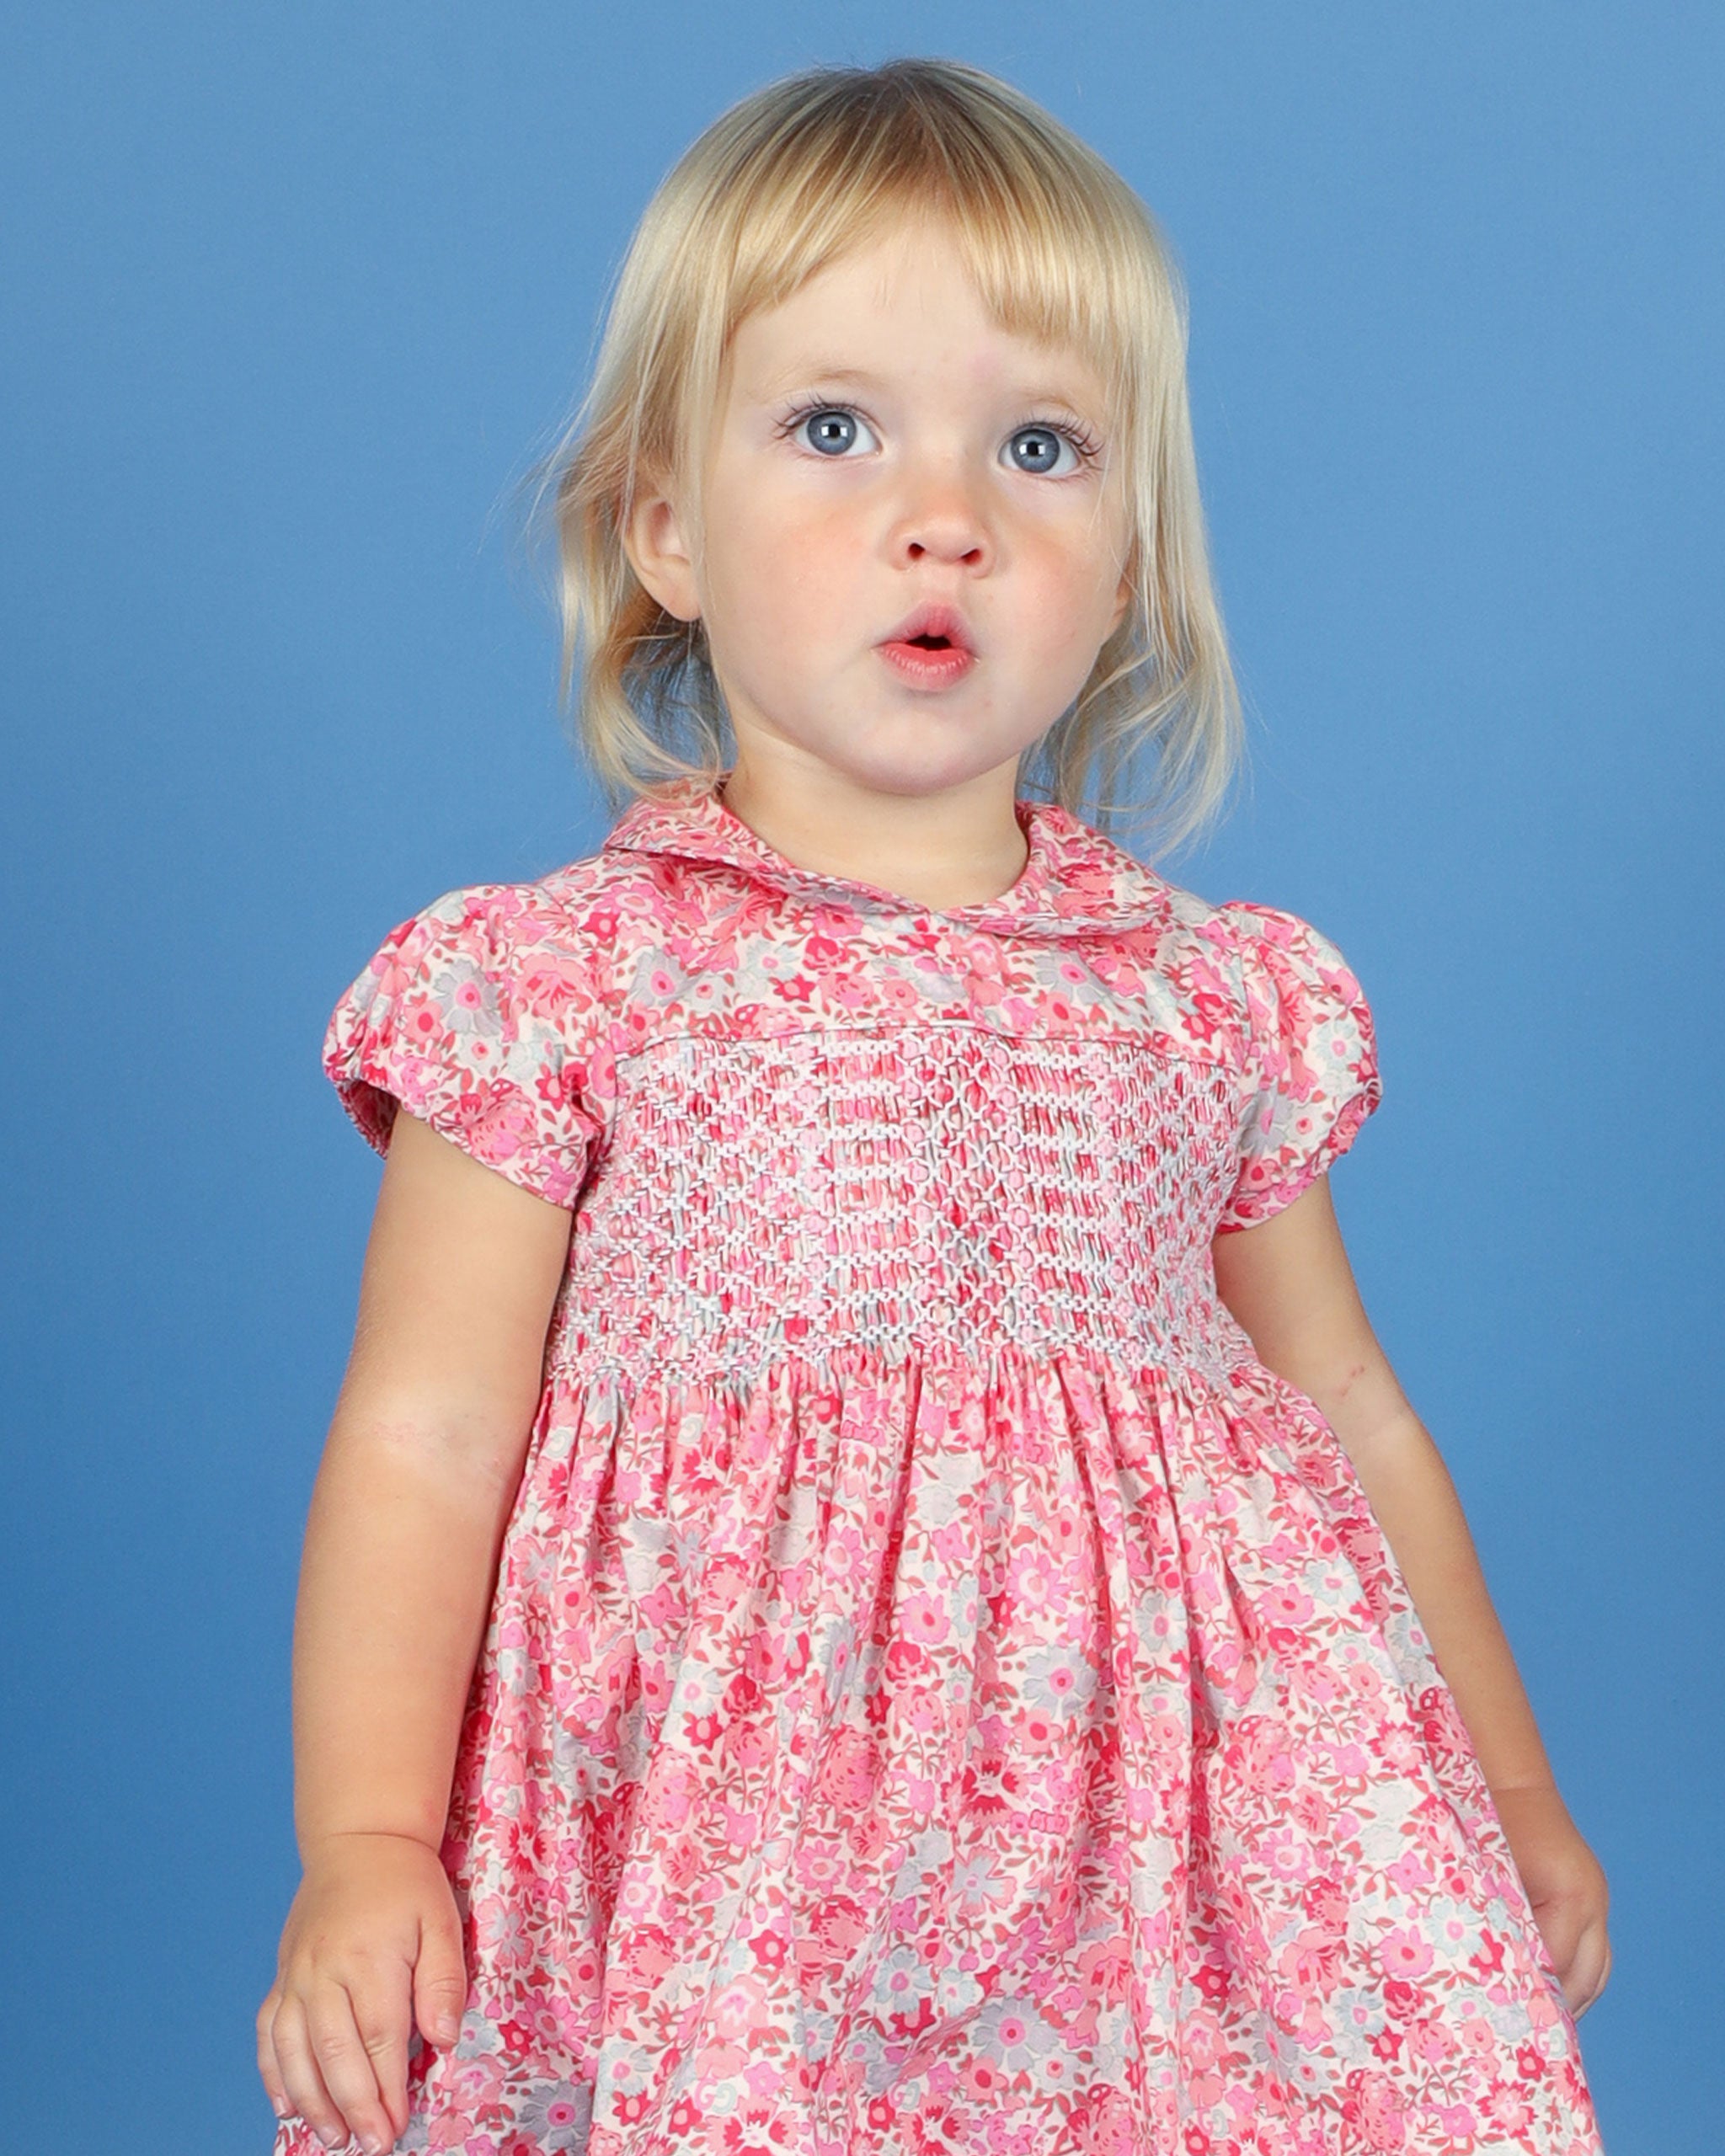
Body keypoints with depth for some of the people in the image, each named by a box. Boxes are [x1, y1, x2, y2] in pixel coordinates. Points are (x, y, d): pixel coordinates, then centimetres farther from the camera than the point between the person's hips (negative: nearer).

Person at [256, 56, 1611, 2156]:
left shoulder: (1225, 1001, 9)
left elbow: (1349, 1419, 19)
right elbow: (422, 1441, -3)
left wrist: (1505, 1792, 21)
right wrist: (364, 1848, -13)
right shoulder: (556, 979, -1)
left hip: (1161, 1850, 4)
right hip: (715, 1884, -3)